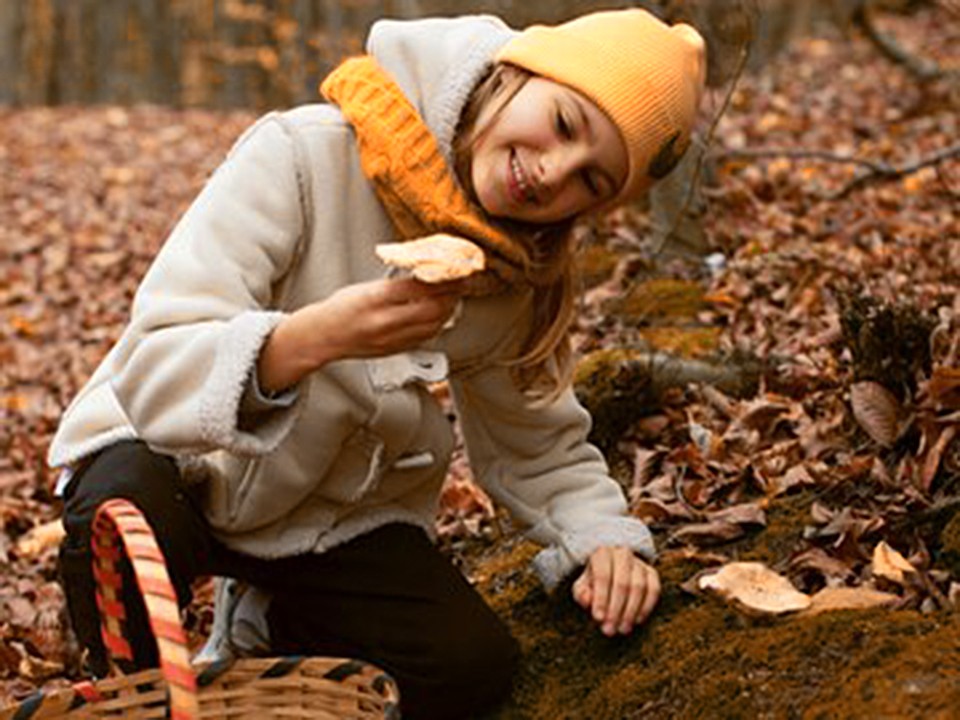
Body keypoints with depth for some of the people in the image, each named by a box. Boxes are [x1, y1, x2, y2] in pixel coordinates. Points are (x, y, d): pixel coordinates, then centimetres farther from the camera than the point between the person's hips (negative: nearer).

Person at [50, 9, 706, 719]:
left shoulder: (524, 273, -9)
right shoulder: (302, 158, -26)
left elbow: (539, 444, 4)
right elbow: (152, 373, -32)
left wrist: (605, 539, -16)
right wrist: (315, 337, -50)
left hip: (342, 519, 4)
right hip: (170, 453, -4)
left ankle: (283, 629, 13)